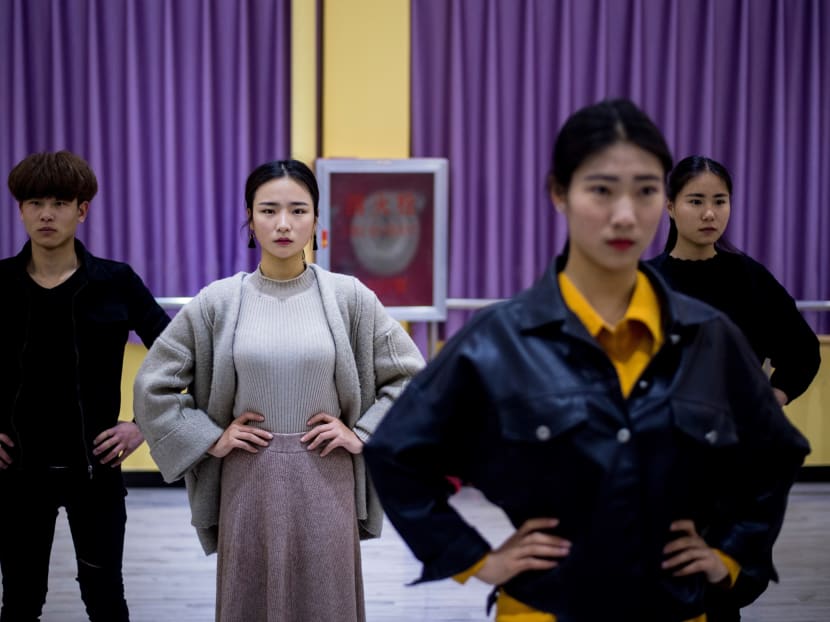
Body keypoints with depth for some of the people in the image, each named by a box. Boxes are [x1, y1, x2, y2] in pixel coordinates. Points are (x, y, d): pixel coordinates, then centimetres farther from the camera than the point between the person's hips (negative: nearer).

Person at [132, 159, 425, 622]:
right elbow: (153, 384, 6)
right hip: (249, 482, 0)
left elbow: (411, 375, 6)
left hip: (325, 482, 0)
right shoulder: (219, 301, -1)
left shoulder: (349, 297, -1)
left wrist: (362, 435, -1)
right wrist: (210, 439, 0)